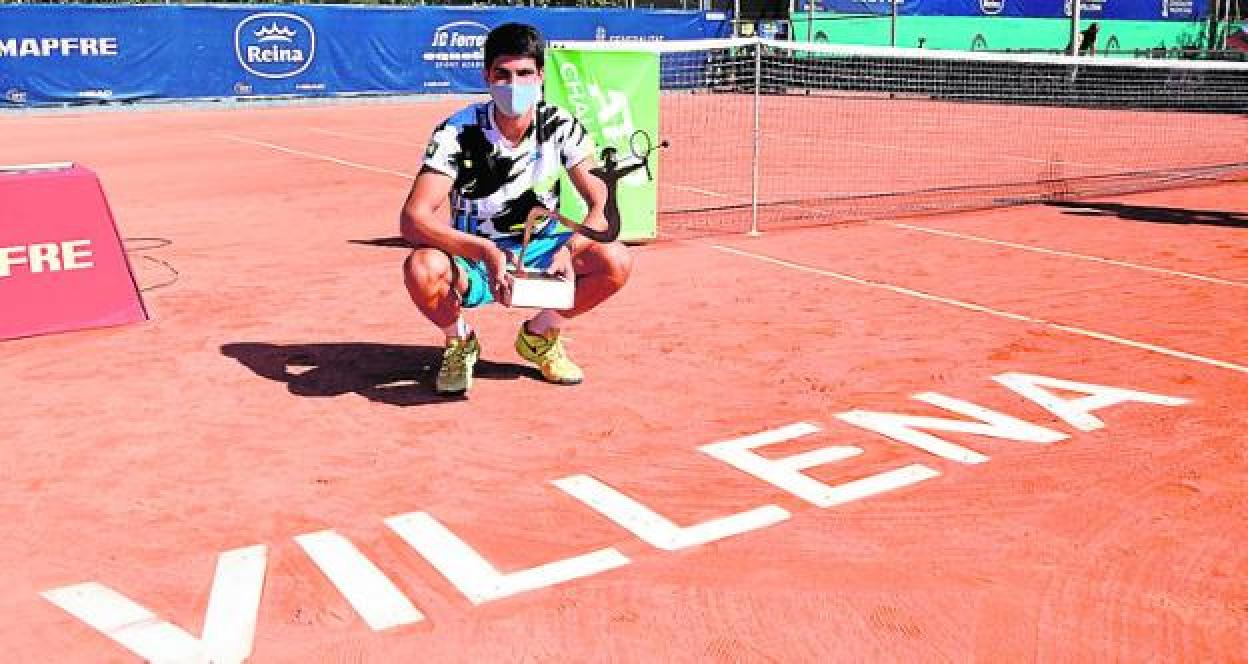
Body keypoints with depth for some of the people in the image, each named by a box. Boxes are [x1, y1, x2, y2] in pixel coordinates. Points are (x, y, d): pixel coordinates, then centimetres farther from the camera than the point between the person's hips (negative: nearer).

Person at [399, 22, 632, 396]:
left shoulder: (561, 128, -10)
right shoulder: (457, 134, -19)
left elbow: (603, 204, -13)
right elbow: (412, 219, -29)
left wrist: (570, 249, -34)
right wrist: (485, 252, -43)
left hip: (538, 252, 3)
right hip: (471, 257, -2)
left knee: (616, 261, -23)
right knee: (422, 269, -36)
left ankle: (540, 335, 6)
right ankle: (460, 341, 1)